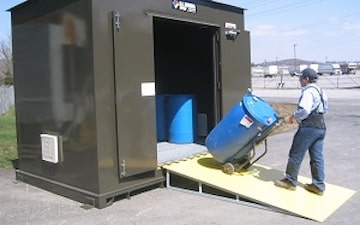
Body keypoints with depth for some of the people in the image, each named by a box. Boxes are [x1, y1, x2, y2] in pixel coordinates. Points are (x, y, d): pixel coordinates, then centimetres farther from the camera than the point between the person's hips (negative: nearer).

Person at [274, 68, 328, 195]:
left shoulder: (308, 91, -12)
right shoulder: (319, 91, 19)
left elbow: (304, 110, -24)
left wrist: (292, 117, -10)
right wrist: (297, 117, 15)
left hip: (309, 128, -9)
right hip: (320, 128, 9)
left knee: (295, 155, 2)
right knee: (317, 157, 10)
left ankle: (290, 181, 12)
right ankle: (318, 186, 13)